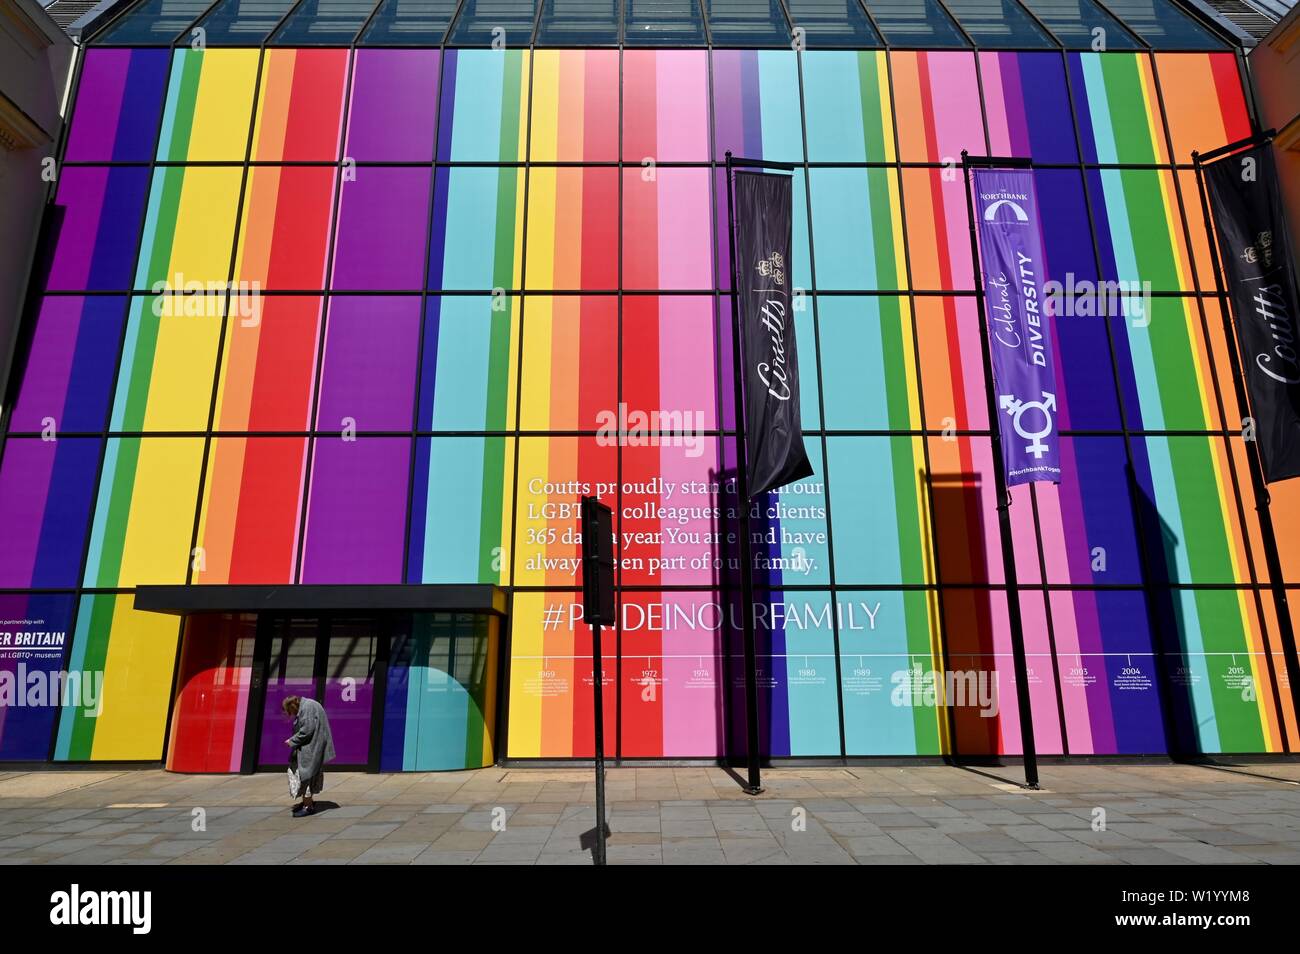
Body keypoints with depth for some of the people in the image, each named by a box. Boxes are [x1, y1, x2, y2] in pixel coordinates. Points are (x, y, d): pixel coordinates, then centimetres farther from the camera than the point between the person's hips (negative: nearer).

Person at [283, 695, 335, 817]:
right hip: (309, 747, 10)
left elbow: (307, 729, -23)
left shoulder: (307, 707, -18)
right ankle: (307, 802, 26)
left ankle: (308, 806, 4)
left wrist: (292, 741, -13)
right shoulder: (305, 706, 14)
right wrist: (294, 740, 9)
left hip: (311, 747, -10)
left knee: (305, 774, -3)